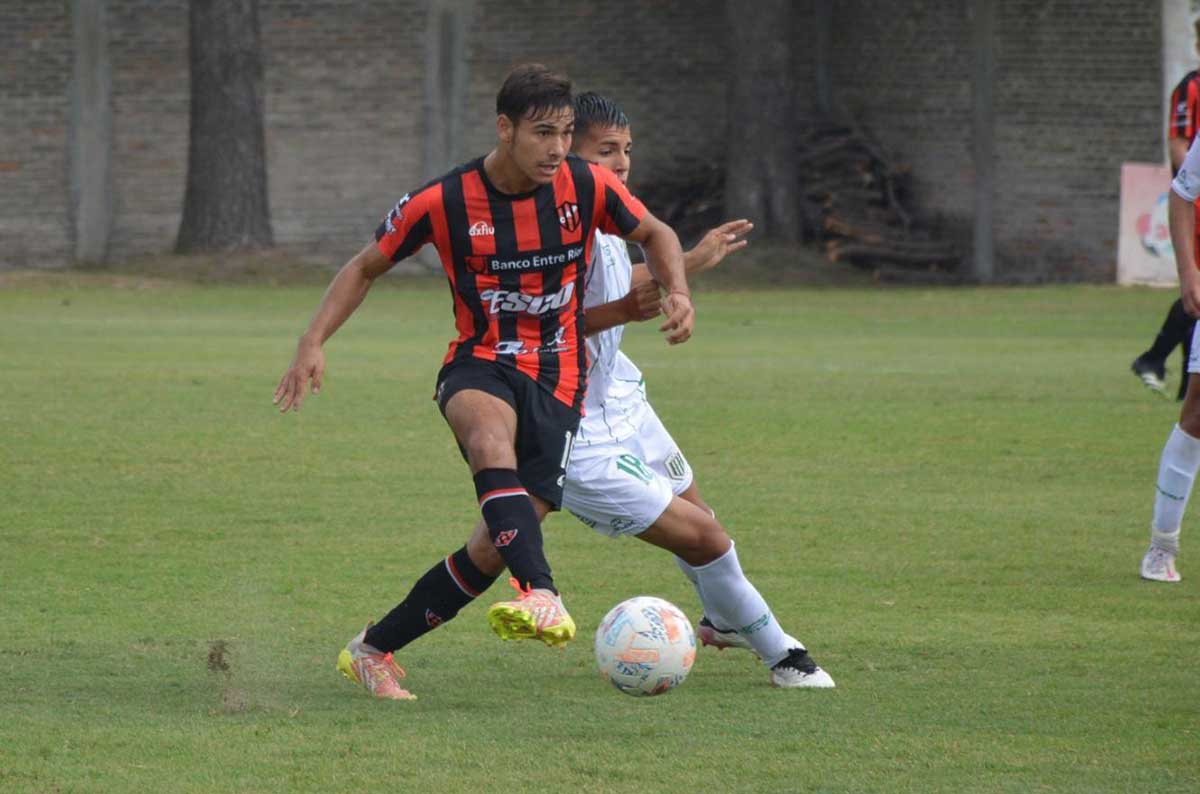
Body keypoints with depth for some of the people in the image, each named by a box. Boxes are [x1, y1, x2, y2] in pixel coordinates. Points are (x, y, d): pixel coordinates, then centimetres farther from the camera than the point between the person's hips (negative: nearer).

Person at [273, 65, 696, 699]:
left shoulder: (585, 187, -6)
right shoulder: (444, 202, -10)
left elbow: (654, 234, 13)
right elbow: (366, 267, 4)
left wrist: (677, 291, -7)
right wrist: (313, 345, -8)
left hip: (557, 379, 2)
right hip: (479, 367, -2)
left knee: (497, 545, -9)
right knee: (492, 435, -40)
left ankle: (374, 649, 10)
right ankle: (541, 597, -57)